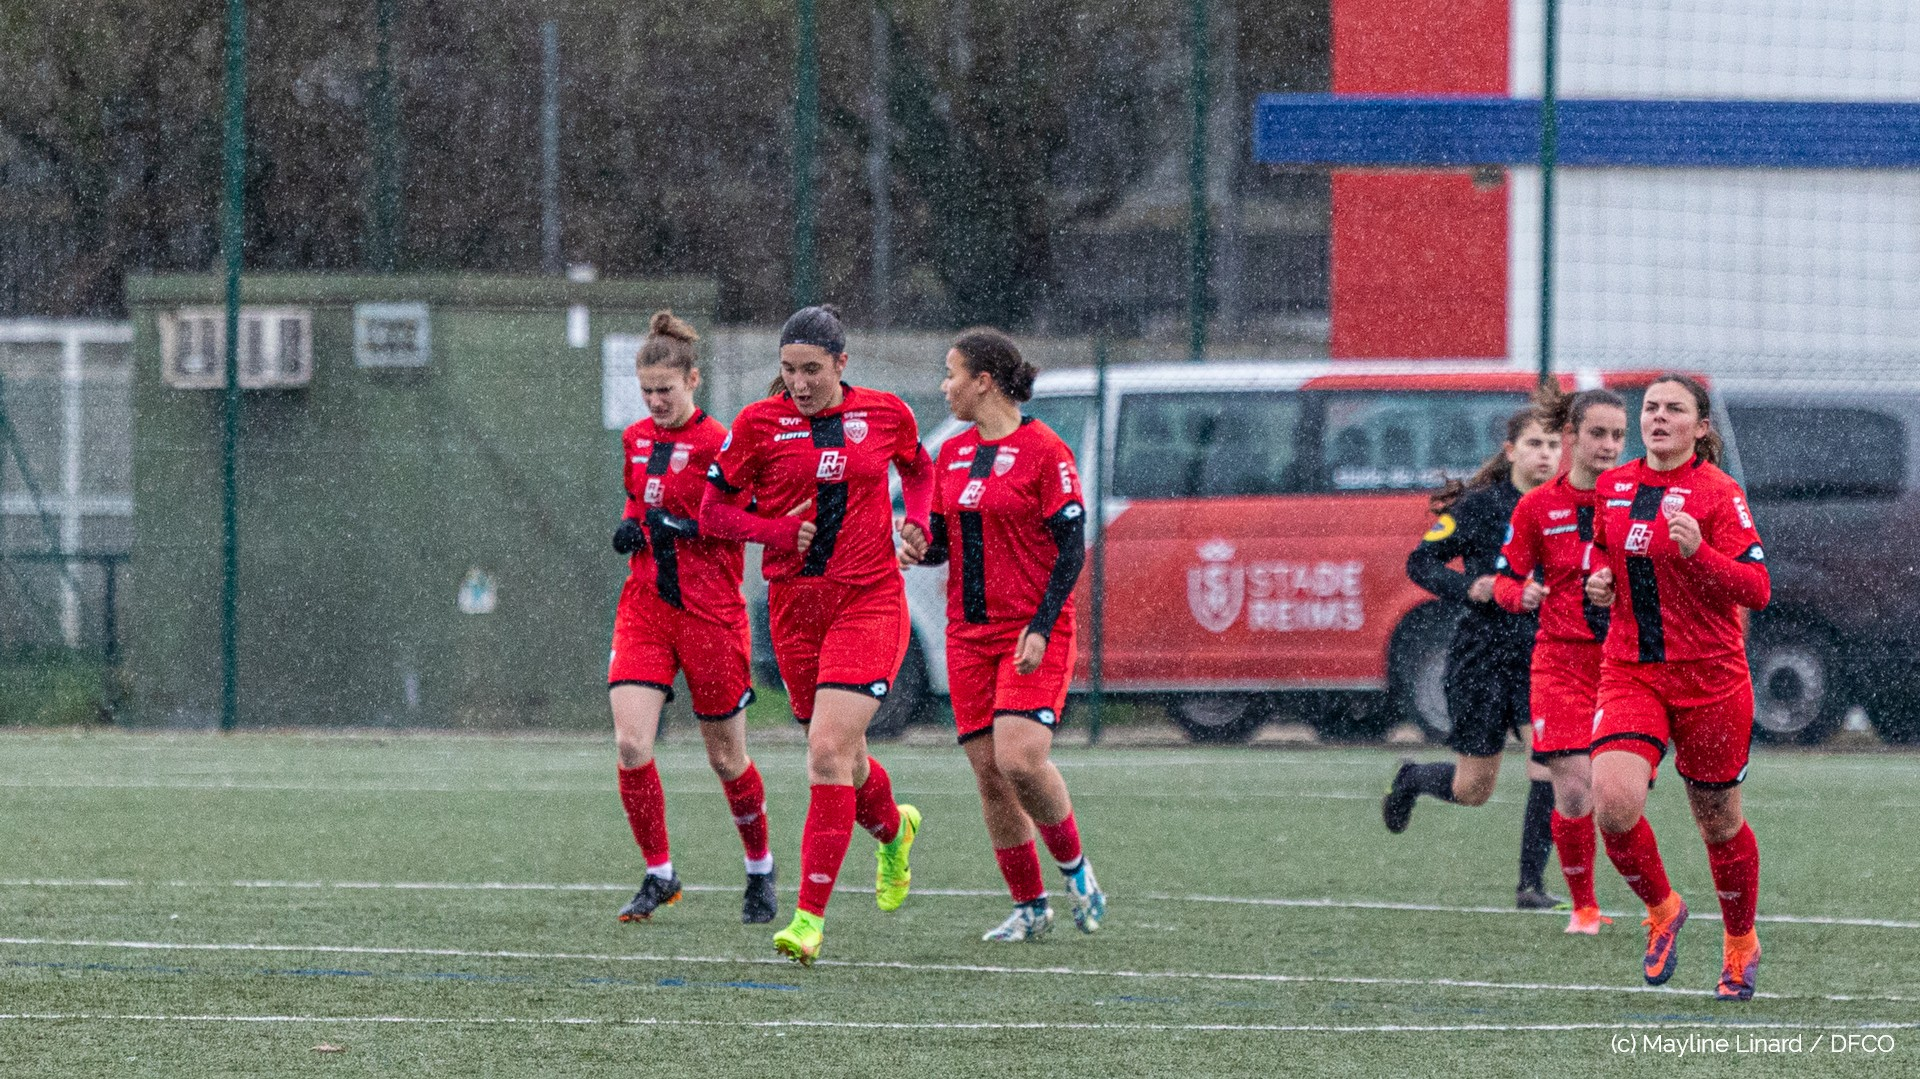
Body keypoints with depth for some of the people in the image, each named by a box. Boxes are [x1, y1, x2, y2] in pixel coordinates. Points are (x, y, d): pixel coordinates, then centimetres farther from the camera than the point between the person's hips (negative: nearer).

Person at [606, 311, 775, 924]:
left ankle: (760, 872, 28)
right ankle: (659, 875, 1)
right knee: (630, 744, -12)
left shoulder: (718, 445, -9)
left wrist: (683, 527, -23)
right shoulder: (636, 441, 10)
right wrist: (630, 529, 4)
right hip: (644, 608, 5)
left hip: (709, 612, -5)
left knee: (726, 758, 6)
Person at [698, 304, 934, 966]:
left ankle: (811, 918, -14)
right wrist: (776, 530, -14)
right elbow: (713, 512, 3)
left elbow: (918, 468, 22)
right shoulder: (759, 424, -2)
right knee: (843, 759, 13)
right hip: (795, 606, 2)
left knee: (829, 752, -16)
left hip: (869, 603, -2)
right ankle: (894, 830, 49)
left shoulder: (885, 414, 0)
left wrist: (917, 521, 3)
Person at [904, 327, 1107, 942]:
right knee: (987, 767, 1)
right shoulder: (952, 453, 12)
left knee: (1019, 758, -20)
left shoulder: (1044, 452, -8)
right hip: (969, 632, 6)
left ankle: (1073, 865, 5)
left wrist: (1041, 627, -18)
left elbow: (1071, 549, -10)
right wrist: (911, 550, -8)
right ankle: (1030, 907, 11)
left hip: (1033, 631, -6)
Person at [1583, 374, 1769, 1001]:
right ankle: (1661, 909, 9)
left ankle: (1741, 946, 32)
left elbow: (1756, 590, -16)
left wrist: (1697, 553, -31)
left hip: (1710, 678, -3)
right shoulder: (1613, 486, 6)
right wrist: (1599, 579, 3)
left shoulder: (1718, 493, -9)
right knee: (1613, 803, -19)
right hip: (1630, 672, 3)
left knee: (1718, 821, 9)